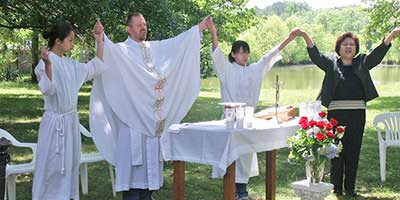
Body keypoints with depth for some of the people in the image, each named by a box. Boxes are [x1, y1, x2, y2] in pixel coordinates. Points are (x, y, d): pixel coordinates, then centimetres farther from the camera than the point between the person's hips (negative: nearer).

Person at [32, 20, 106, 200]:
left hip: (71, 120, 8)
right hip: (55, 121, -8)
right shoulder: (45, 63, -13)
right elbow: (48, 89, -26)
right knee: (52, 166, -1)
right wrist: (48, 64, -39)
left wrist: (100, 41, 7)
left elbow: (95, 68, 12)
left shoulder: (69, 64, 9)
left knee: (70, 164, 15)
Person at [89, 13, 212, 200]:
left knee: (151, 156, 11)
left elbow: (178, 42, 16)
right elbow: (108, 49, -24)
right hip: (132, 114, -6)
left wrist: (198, 28, 13)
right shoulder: (121, 49, -4)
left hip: (153, 115, 6)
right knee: (132, 155, -4)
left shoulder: (155, 47, 15)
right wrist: (101, 37, -45)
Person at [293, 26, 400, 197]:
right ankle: (336, 187, 11)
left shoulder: (362, 63, 14)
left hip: (357, 114, 2)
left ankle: (350, 188, 15)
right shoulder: (331, 63, 8)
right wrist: (305, 36, -20)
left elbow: (377, 54, 1)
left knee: (353, 152, 5)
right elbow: (315, 55, -5)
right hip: (336, 113, -2)